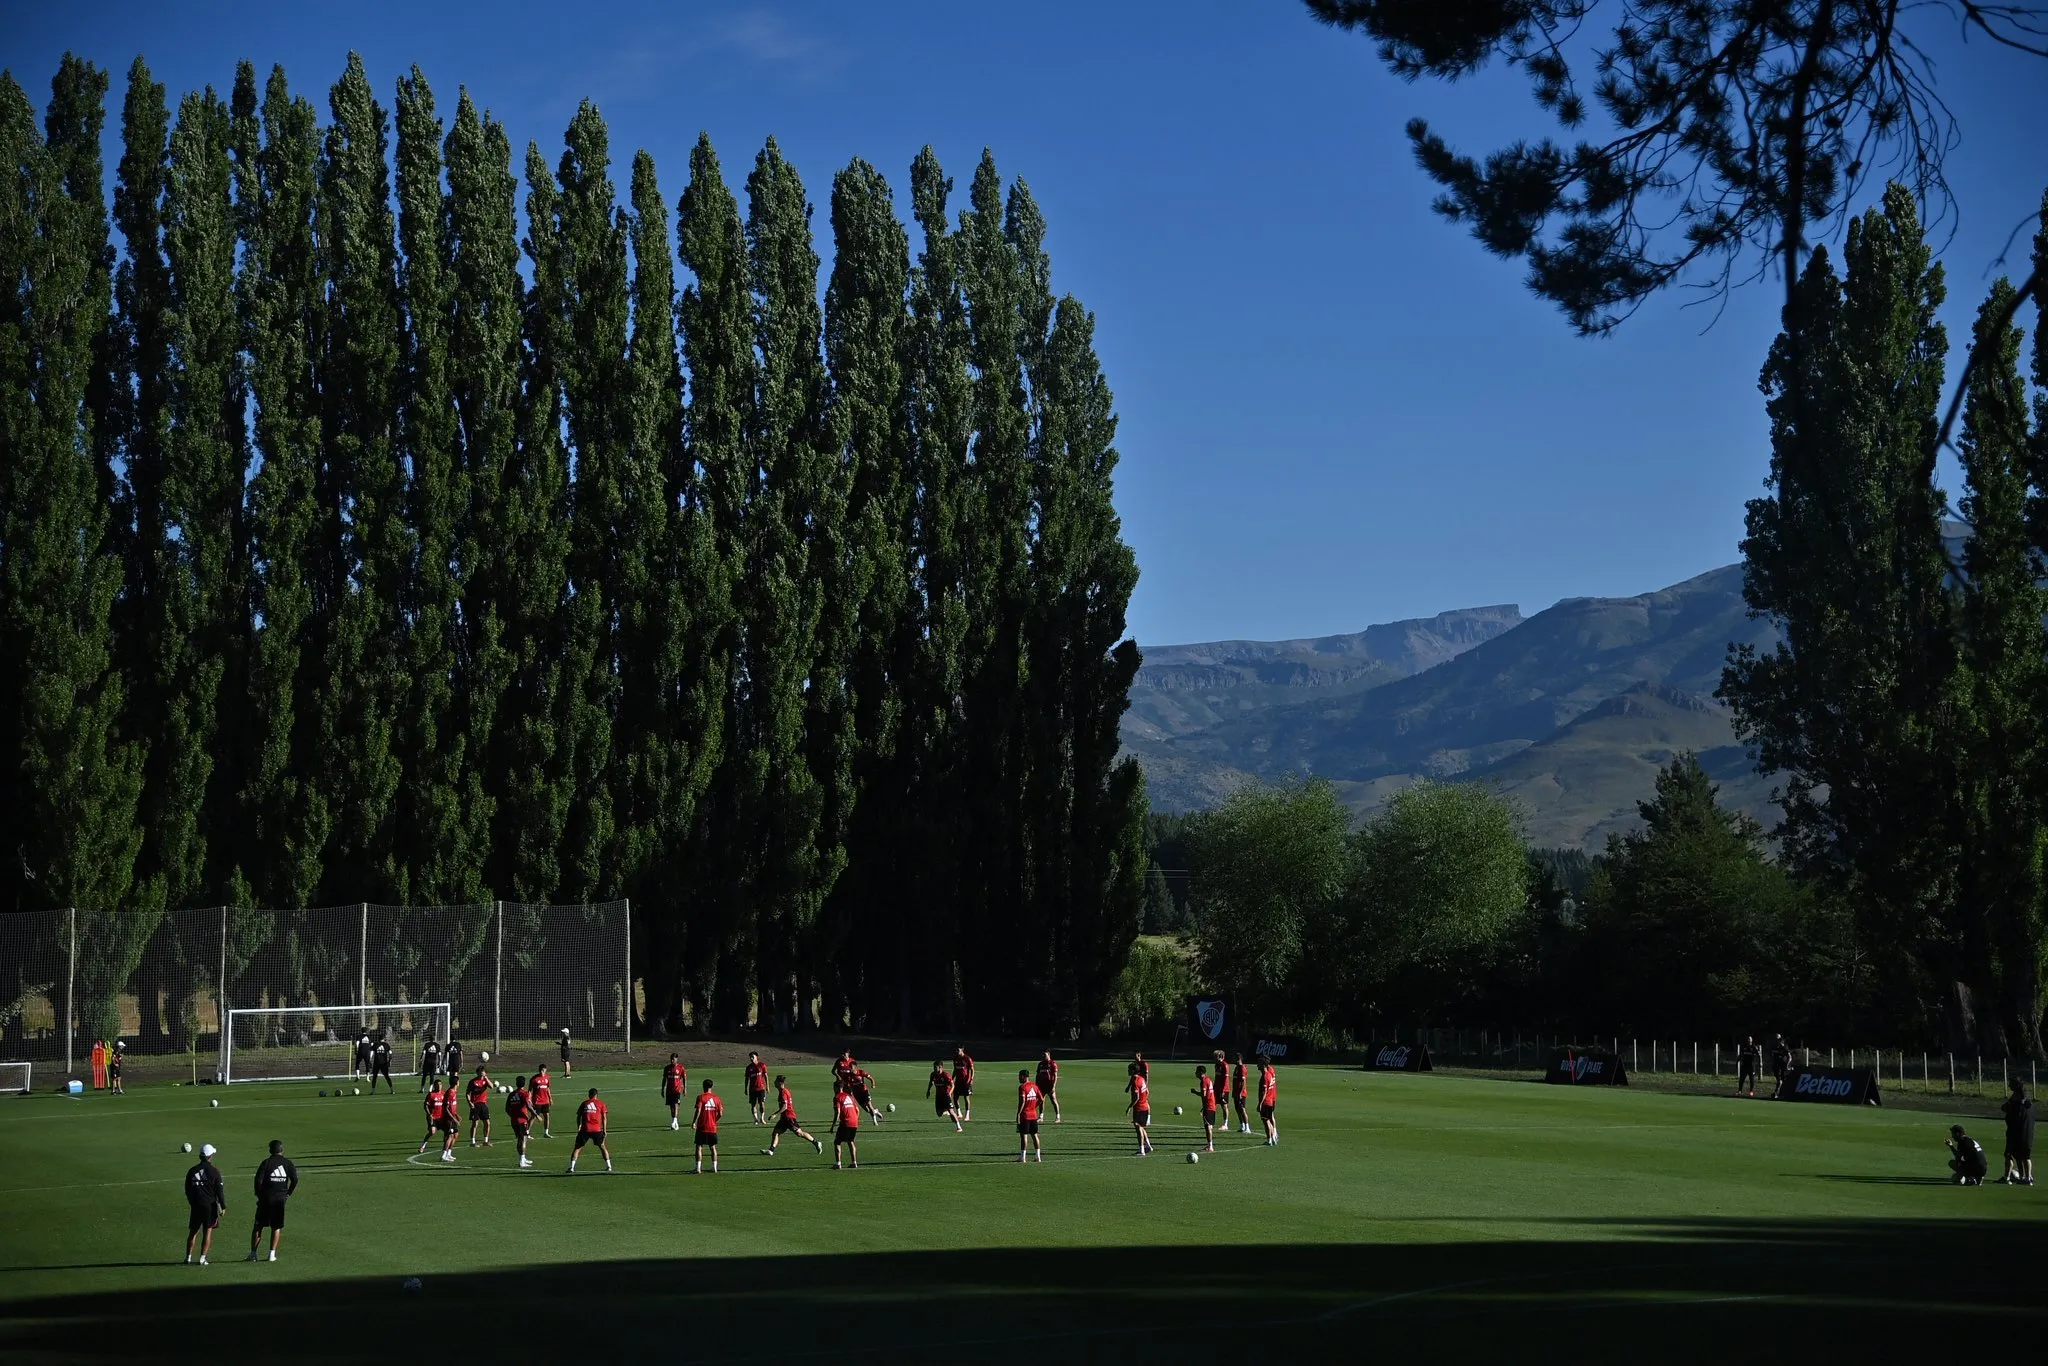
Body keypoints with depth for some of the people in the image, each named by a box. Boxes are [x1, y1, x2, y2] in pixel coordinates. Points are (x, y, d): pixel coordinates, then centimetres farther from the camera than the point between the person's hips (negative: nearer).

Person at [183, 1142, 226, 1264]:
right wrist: (223, 1206, 0)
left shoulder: (192, 1171, 3)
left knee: (193, 1231, 12)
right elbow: (219, 1190, -8)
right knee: (207, 1231, 3)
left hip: (196, 1205, 3)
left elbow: (187, 1190, 10)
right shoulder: (213, 1171, -8)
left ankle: (188, 1257, 14)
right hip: (210, 1206, -3)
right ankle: (202, 1258, 0)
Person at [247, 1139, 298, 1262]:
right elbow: (295, 1179, -3)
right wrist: (288, 1193, 8)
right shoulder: (287, 1163, 2)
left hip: (266, 1198, -2)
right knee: (276, 1227, 11)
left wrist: (259, 1195, 2)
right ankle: (272, 1254, 5)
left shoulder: (266, 1162, -4)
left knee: (258, 1226, 8)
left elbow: (258, 1179, -11)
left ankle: (253, 1253, 7)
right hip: (281, 1199, 2)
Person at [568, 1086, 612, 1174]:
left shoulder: (584, 1103, 16)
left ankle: (571, 1167, -4)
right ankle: (609, 1166, 12)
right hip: (597, 1129, 0)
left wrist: (579, 1127, 24)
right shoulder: (601, 1103, 12)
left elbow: (578, 1116, 14)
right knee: (602, 1147, 18)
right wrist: (604, 1130, 7)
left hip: (585, 1129, 0)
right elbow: (604, 1118, 6)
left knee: (577, 1148, 7)